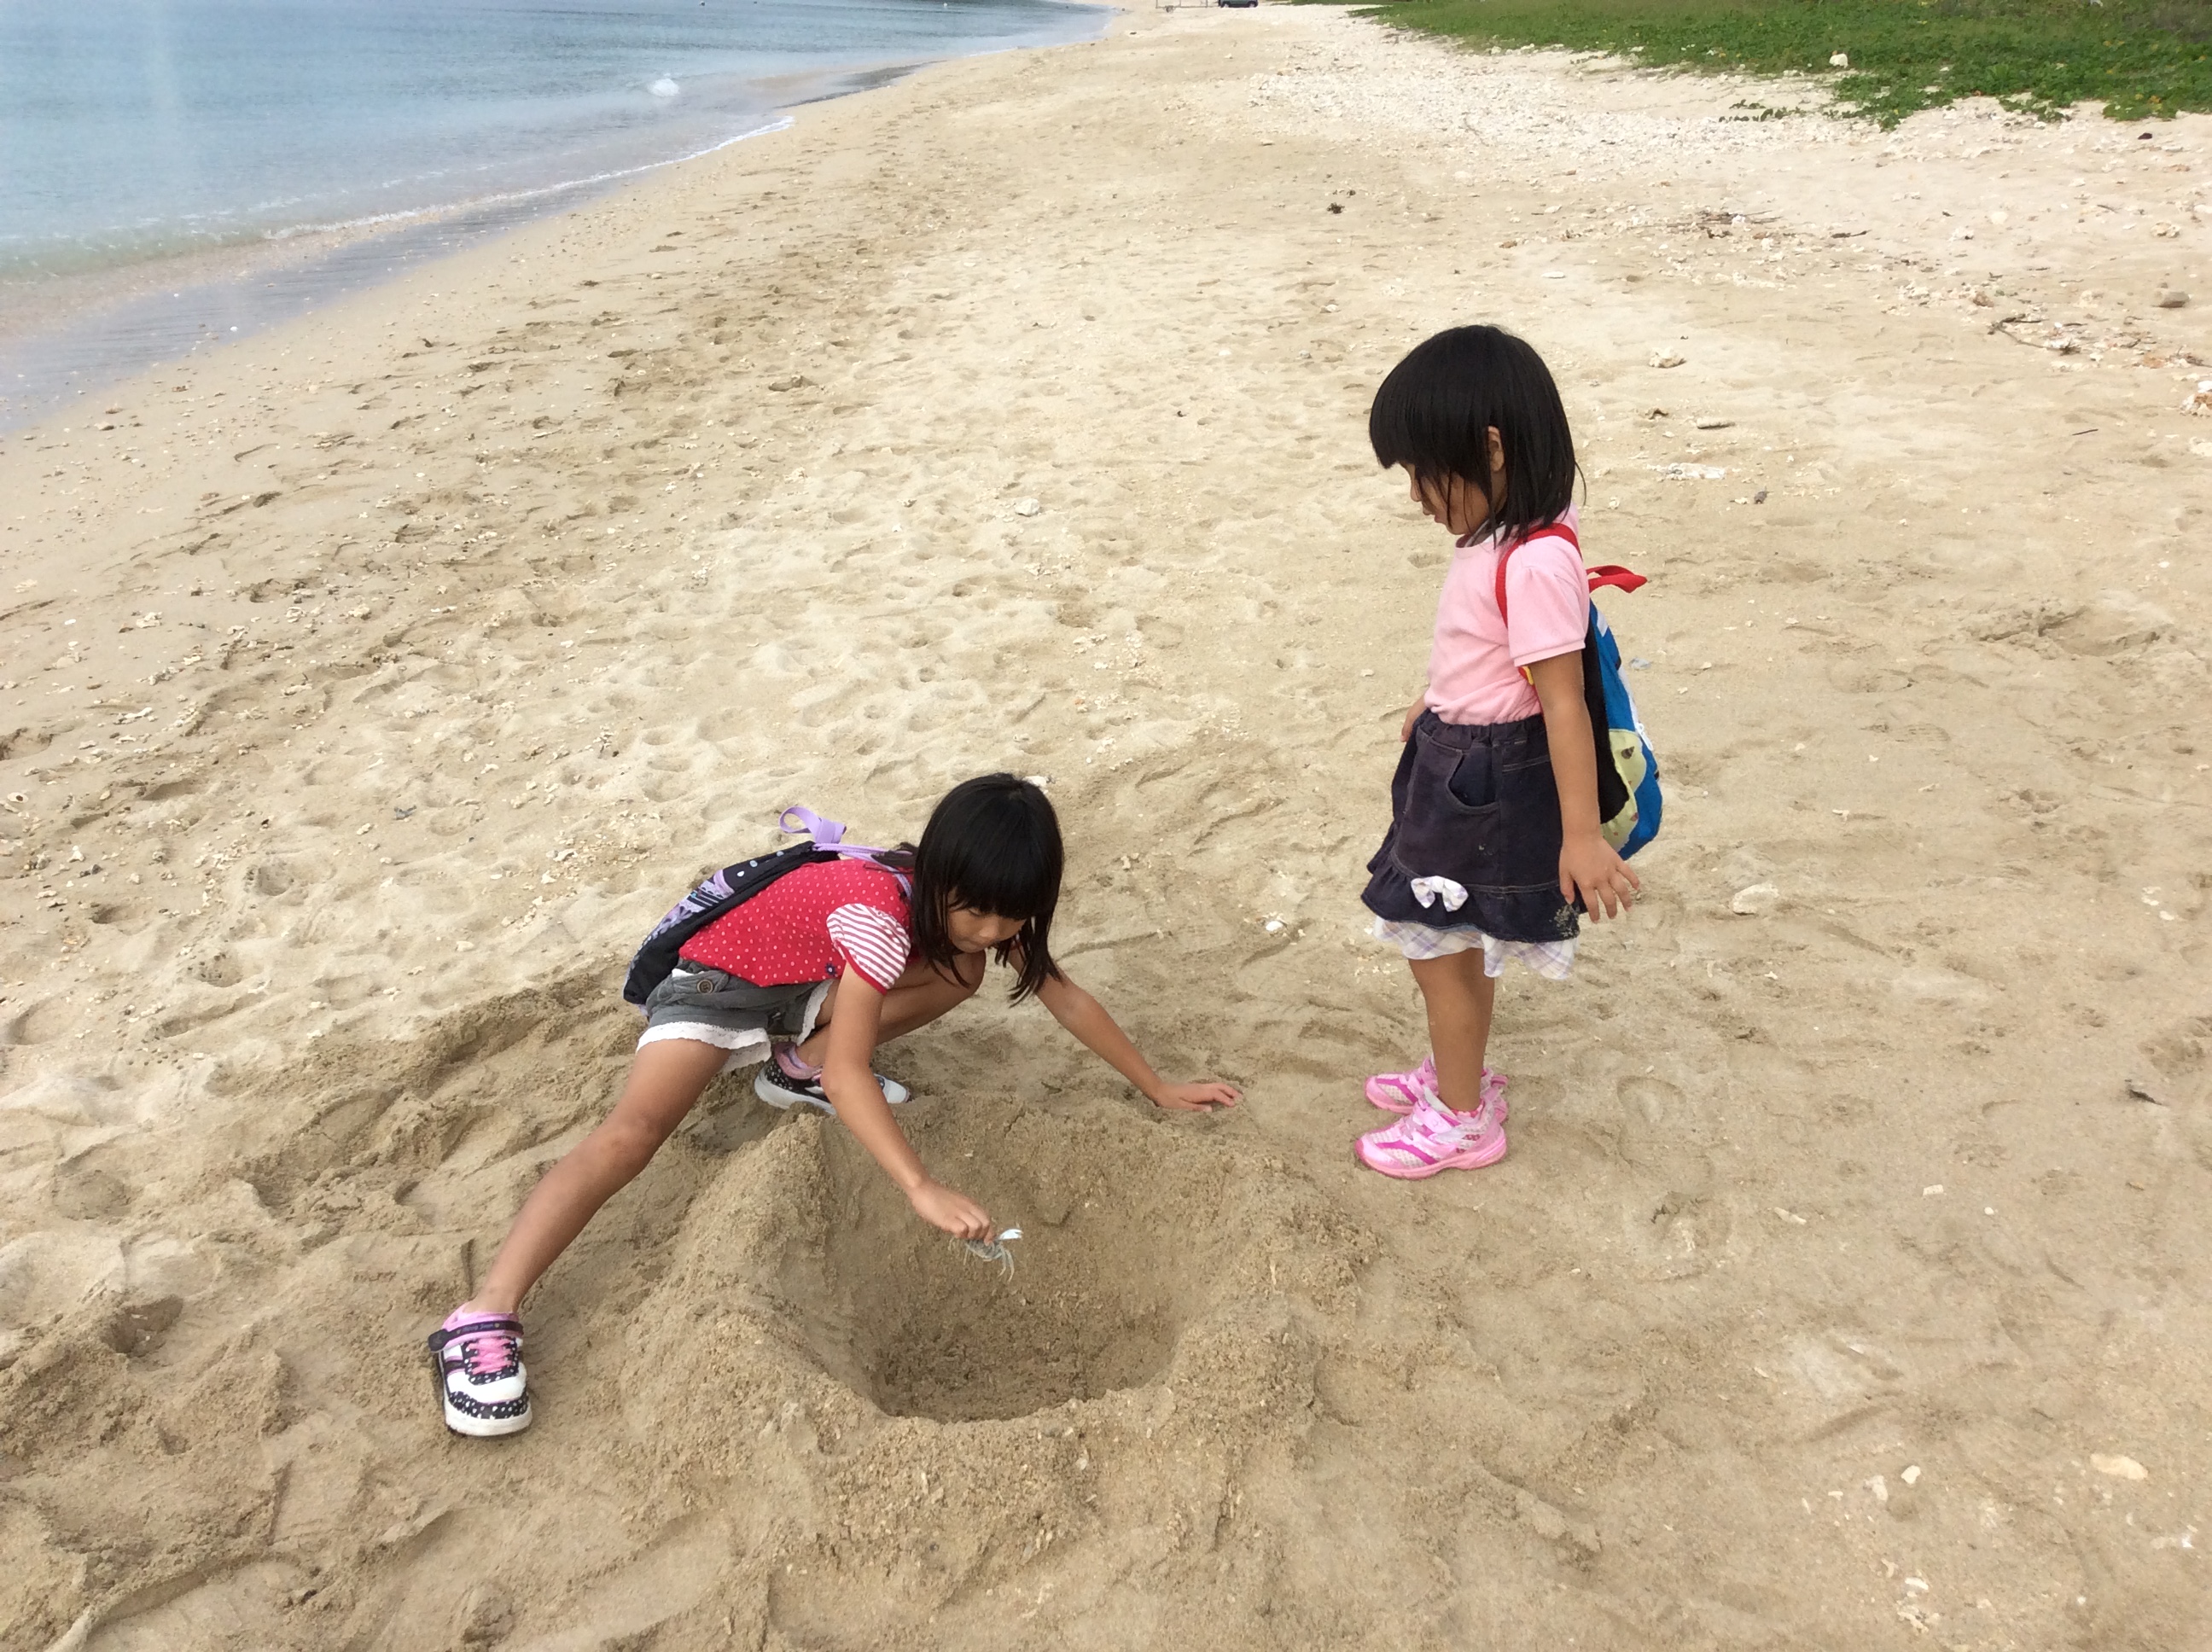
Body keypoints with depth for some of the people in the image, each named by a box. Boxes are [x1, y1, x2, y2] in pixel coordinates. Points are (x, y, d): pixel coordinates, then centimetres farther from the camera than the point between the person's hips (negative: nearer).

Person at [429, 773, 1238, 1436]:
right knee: (635, 1130, -30)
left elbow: (1064, 996, -3)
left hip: (809, 987, 7)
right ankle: (484, 1320, -34)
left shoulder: (976, 907, -14)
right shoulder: (881, 913, -37)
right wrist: (923, 1189, -53)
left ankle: (799, 1066, -1)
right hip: (716, 980, -7)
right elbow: (849, 1075, -43)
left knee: (962, 971, -11)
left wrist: (1160, 1088, 0)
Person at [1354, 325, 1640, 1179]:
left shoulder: (1536, 562, -28)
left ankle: (1461, 1119, 25)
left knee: (1437, 947, 7)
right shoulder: (1500, 535, 0)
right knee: (1457, 942, 23)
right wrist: (1439, 707, 32)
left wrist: (1581, 834, -24)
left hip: (1488, 779, -9)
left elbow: (1564, 700, -27)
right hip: (1460, 759, 9)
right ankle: (1459, 1072, 43)